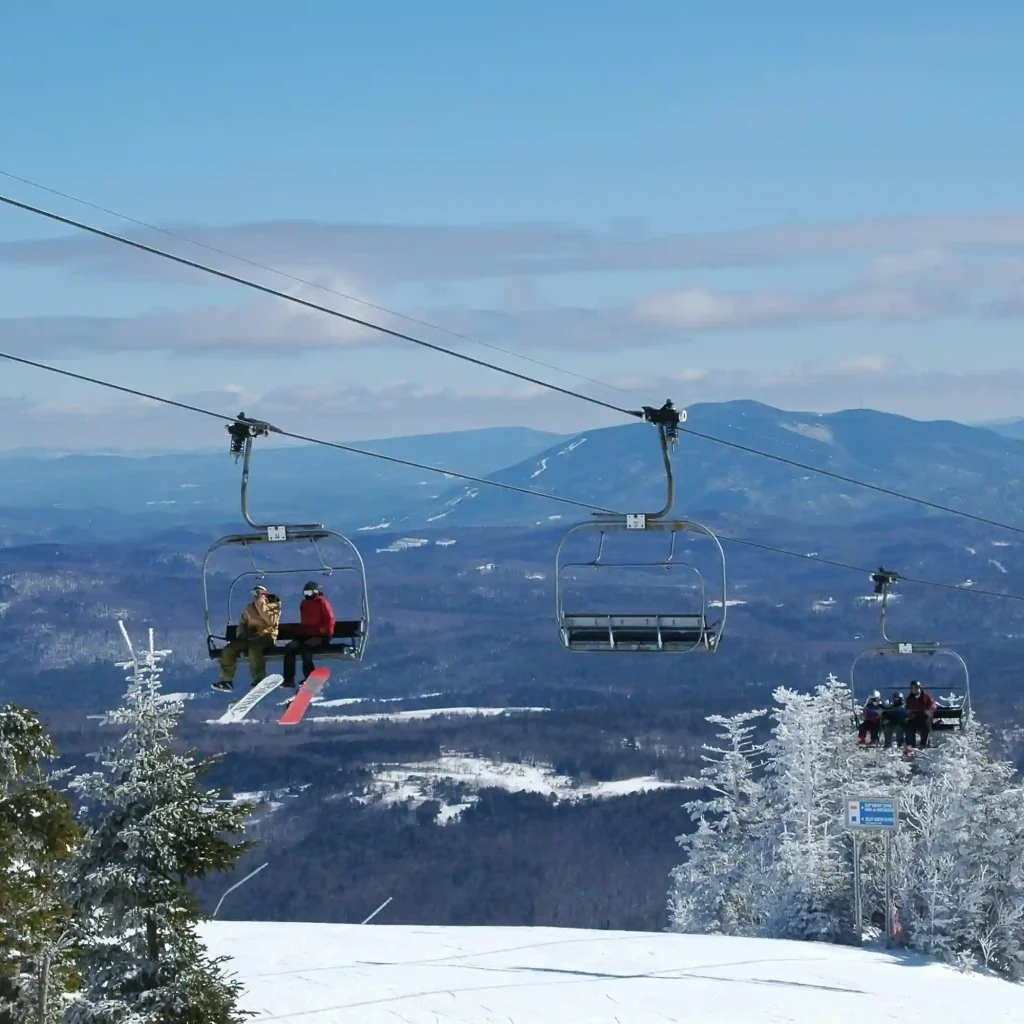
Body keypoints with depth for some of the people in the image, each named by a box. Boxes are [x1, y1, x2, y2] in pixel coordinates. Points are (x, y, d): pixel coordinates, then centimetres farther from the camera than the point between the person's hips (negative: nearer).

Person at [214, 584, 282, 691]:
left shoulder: (274, 605, 2)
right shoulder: (249, 608, 17)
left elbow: (271, 621, -15)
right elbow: (242, 623, 25)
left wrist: (261, 605, -15)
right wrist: (241, 633, 3)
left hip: (266, 635, -6)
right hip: (250, 636, 6)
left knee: (254, 648, -39)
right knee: (228, 649, -14)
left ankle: (259, 679, -36)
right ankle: (226, 680, -10)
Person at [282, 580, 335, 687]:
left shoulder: (321, 602, -4)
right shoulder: (304, 604, 17)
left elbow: (330, 619, -8)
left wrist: (327, 635, -14)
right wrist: (301, 633, 10)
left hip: (320, 636, -7)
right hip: (306, 635, 7)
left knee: (306, 646, -36)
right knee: (289, 647, -17)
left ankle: (310, 677, -34)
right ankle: (289, 679, -23)